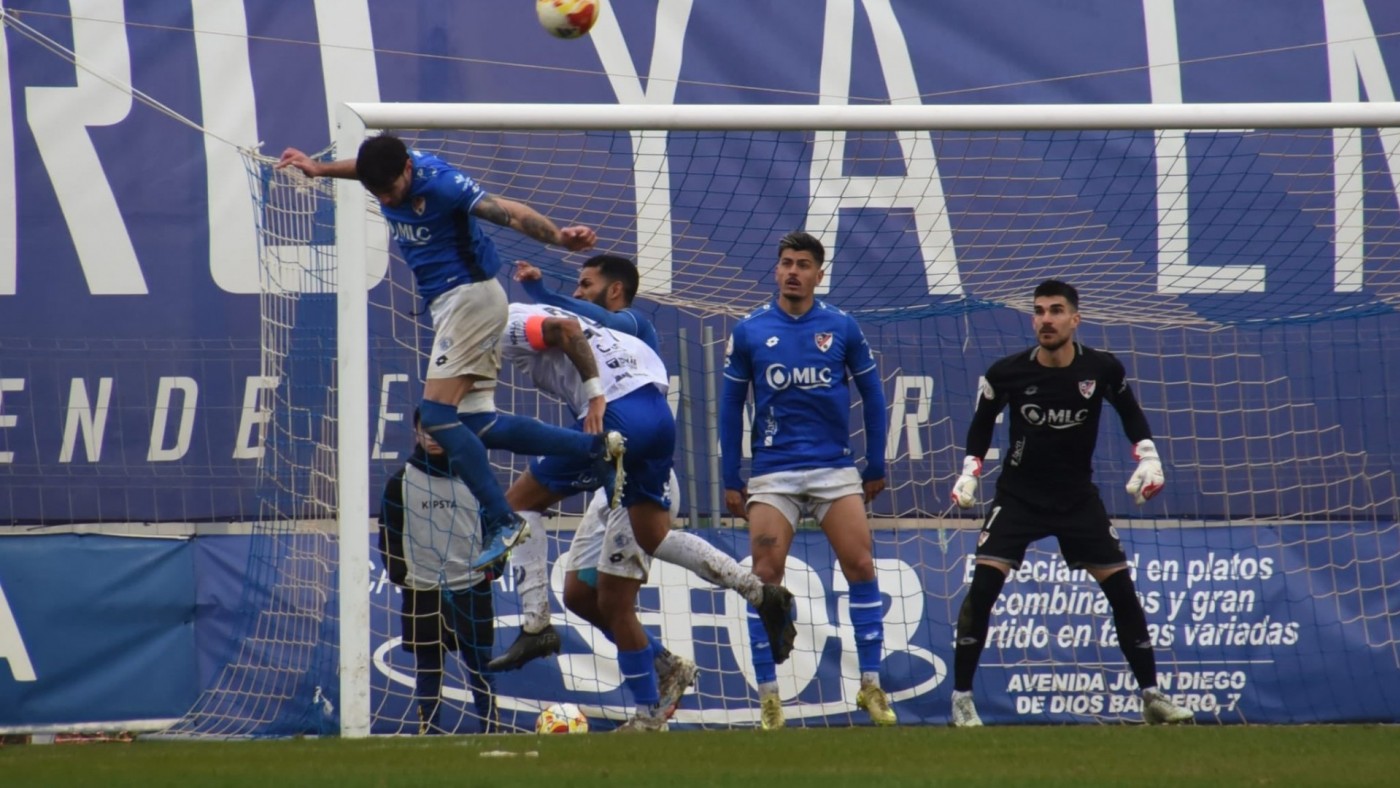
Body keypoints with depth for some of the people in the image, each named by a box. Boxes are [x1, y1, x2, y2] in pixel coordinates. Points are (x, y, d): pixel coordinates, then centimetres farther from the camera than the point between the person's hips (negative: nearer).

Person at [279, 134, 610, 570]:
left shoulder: (439, 183, -22)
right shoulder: (387, 173, 1)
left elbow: (508, 212, -30)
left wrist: (558, 237, -45)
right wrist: (319, 168, 37)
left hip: (470, 296, -9)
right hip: (449, 304, 9)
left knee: (438, 415, -16)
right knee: (477, 422, 2)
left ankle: (502, 521, -17)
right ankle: (596, 446, 5)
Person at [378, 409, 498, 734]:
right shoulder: (401, 481, 2)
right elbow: (388, 532, 5)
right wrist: (398, 573, -5)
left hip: (471, 588, 0)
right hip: (421, 590, 0)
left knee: (479, 661, 3)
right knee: (427, 665, 3)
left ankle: (491, 727, 8)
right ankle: (430, 730, 8)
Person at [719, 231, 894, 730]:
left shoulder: (842, 328, 3)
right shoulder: (749, 333, 3)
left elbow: (871, 395, 10)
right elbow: (730, 407, 8)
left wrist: (876, 467, 8)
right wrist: (731, 480, 5)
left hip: (835, 469, 0)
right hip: (772, 474, 0)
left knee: (861, 566, -7)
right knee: (765, 577, -7)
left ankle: (871, 685, 2)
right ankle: (767, 696, -2)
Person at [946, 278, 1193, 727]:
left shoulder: (1102, 370, -11)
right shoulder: (1007, 373, -13)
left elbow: (1129, 411, 10)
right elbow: (982, 420, 6)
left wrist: (1148, 458, 0)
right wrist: (969, 473, -1)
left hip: (1078, 497, 2)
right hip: (1019, 495, -2)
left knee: (1121, 587, -1)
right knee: (983, 585, -17)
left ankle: (1151, 695, 12)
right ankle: (962, 697, -8)